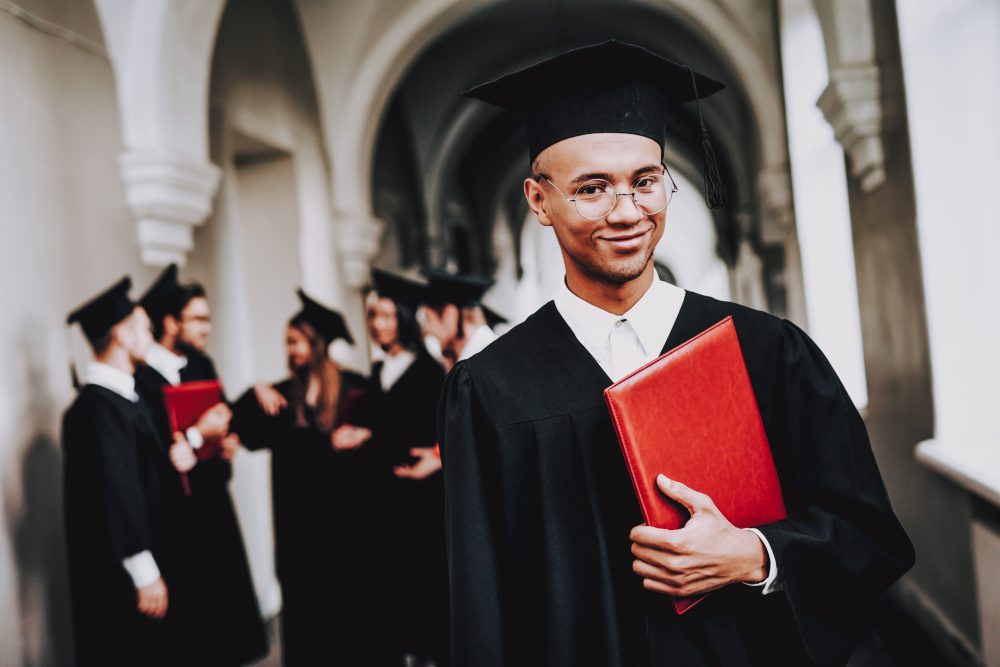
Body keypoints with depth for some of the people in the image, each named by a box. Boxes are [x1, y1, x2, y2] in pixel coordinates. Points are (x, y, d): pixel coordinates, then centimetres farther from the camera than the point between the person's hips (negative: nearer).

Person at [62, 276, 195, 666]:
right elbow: (114, 490, -24)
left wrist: (171, 459, -4)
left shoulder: (122, 396, 9)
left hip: (151, 555, 10)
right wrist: (145, 575, -22)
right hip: (122, 574, -10)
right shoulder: (97, 407, -21)